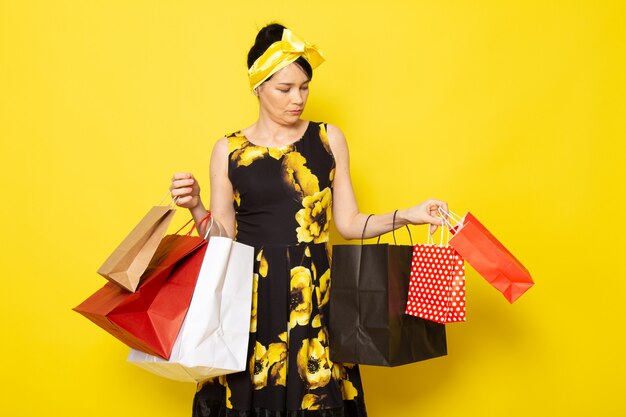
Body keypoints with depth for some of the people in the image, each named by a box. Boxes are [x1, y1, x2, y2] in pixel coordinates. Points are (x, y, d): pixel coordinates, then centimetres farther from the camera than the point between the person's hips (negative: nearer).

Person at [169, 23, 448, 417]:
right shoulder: (228, 150, 4)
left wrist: (407, 216, -6)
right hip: (249, 299, 0)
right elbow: (222, 239, 5)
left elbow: (348, 222, 5)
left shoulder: (329, 139, 6)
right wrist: (196, 207, -12)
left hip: (314, 296, 1)